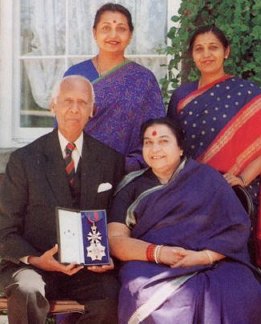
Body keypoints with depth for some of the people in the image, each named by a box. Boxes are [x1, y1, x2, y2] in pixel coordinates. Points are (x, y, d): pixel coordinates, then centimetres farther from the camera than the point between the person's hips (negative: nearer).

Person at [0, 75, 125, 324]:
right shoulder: (24, 160, 0)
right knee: (27, 292, -36)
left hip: (90, 268, 2)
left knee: (111, 299, -29)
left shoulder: (110, 160, 7)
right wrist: (35, 260, -16)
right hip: (33, 264, -2)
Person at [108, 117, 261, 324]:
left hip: (214, 265, 0)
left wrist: (205, 256, -14)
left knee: (236, 298, -33)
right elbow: (115, 240, 5)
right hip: (152, 268, 0)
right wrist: (156, 252, -13)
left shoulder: (206, 177, 15)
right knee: (160, 300, -36)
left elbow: (237, 228, 4)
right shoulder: (132, 187, 17)